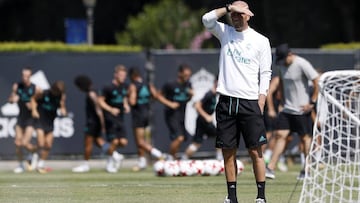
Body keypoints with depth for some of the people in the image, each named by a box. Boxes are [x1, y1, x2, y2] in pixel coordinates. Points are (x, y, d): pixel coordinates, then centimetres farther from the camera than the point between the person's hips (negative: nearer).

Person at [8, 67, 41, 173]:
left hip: (31, 118, -4)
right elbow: (10, 100, 7)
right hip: (21, 117, 4)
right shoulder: (17, 86, -2)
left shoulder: (35, 89, -12)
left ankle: (34, 153, 20)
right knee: (18, 143, 0)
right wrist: (13, 99, -17)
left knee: (25, 143, -12)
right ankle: (21, 164, 18)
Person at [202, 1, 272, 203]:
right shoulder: (225, 32, 12)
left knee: (255, 150, -5)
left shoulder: (261, 41, 4)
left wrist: (261, 102, -7)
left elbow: (265, 73, 2)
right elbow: (207, 19, -5)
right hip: (227, 101, 3)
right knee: (228, 151, 3)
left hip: (250, 102, -3)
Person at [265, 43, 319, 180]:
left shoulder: (302, 64, -15)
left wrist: (312, 102, -15)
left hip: (301, 109, -6)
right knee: (280, 135, -3)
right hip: (287, 108, 6)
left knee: (305, 138, 2)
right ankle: (270, 168, -7)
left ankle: (307, 170, 12)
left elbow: (317, 82, -15)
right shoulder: (282, 65, 7)